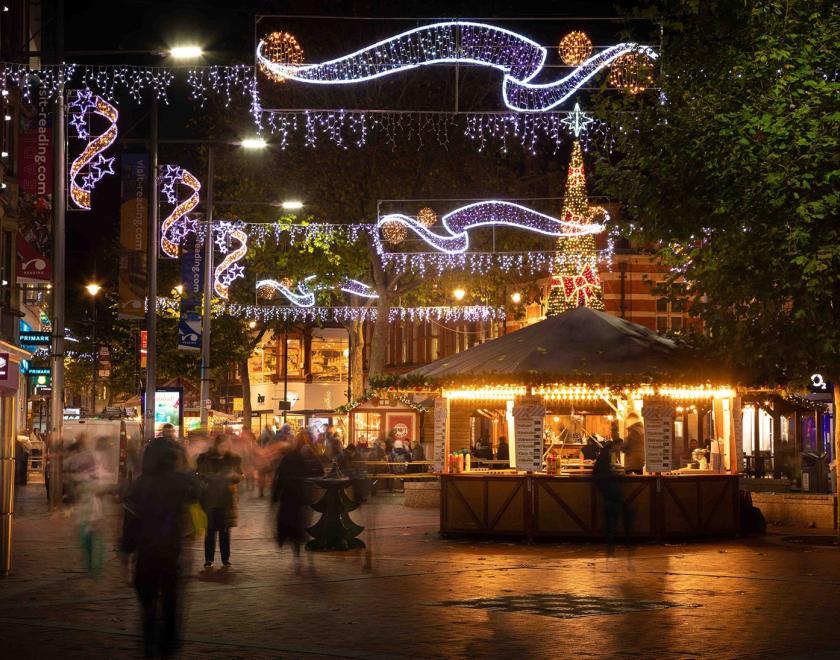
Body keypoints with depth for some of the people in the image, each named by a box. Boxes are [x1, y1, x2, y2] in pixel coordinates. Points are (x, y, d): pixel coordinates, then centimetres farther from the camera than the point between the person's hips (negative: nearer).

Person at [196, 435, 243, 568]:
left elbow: (239, 477, 3)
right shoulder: (205, 458, 1)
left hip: (227, 500, 1)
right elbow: (199, 475, 3)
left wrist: (233, 475, -19)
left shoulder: (234, 459, 5)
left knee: (225, 531, 4)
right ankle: (208, 559, 6)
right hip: (209, 500, -1)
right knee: (210, 531, -1)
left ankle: (225, 559, 11)